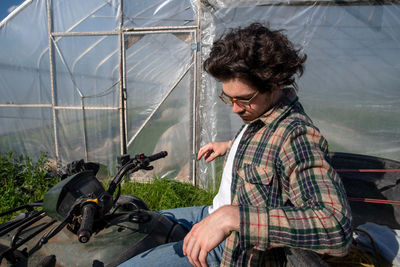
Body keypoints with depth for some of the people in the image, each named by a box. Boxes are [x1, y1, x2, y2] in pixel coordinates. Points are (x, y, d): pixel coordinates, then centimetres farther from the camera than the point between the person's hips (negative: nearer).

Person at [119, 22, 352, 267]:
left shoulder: (296, 135, -31)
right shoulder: (259, 112, -2)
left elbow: (337, 227, -42)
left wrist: (232, 216, -47)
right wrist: (229, 147, 17)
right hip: (215, 215, 9)